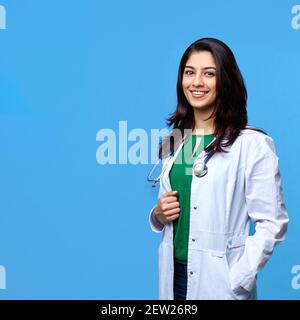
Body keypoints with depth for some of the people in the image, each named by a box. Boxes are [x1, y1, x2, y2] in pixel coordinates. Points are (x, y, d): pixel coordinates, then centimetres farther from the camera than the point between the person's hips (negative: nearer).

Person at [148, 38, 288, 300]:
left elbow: (272, 224, -13)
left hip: (217, 282, -5)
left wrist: (236, 280, -17)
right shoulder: (174, 142, 5)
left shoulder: (253, 144, -12)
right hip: (174, 274, 5)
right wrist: (159, 216, -4)